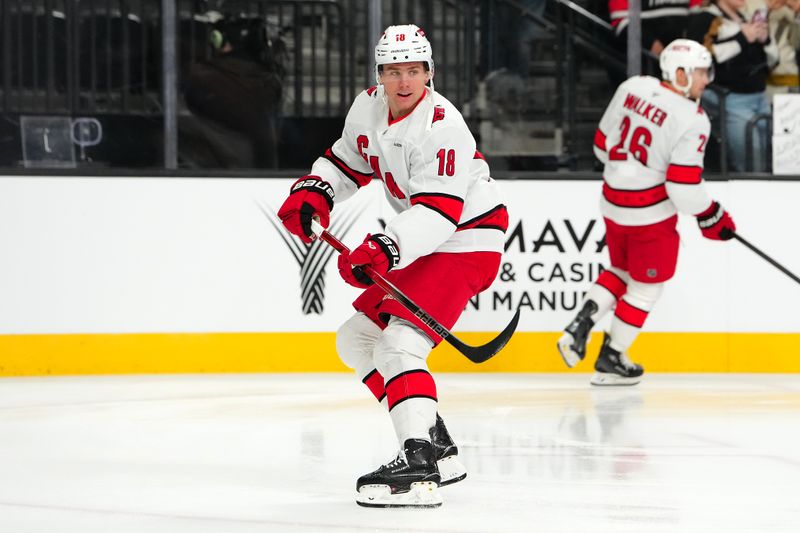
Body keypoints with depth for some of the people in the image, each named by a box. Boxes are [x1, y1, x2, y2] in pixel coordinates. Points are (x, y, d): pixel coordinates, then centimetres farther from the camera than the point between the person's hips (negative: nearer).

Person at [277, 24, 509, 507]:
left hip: (466, 243, -10)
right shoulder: (369, 107, 1)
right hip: (421, 243, 10)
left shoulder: (442, 126, -25)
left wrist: (386, 249, -45)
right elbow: (347, 163, 17)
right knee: (356, 340, 12)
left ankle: (420, 467, -36)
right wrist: (313, 193, -3)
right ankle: (438, 446, 13)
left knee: (398, 344, -25)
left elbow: (439, 210, -32)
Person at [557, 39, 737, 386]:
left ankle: (579, 328, 12)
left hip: (613, 203, 7)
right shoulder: (691, 120, -21)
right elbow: (684, 186, -24)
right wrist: (711, 218, -8)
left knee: (622, 270, 27)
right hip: (651, 214, -7)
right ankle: (610, 361, 20)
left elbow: (603, 144, 7)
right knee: (646, 286, 13)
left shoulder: (632, 88, -3)